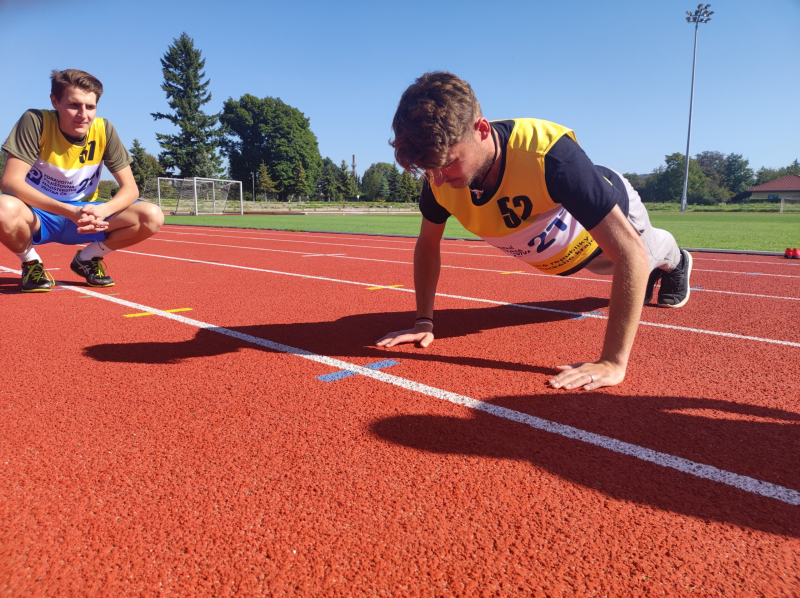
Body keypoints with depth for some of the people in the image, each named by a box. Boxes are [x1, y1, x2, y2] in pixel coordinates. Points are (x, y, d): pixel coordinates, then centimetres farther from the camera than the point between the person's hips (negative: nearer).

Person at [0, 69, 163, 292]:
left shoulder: (104, 130, -10)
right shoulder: (35, 122, -18)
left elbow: (130, 188, -10)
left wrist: (102, 210, -33)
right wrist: (69, 211, -38)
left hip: (86, 214, 3)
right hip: (38, 213, -2)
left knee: (152, 217, -19)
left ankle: (87, 258, 6)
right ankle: (31, 263, -2)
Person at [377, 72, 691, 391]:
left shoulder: (548, 154, -51)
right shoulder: (440, 173, -34)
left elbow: (631, 253, -50)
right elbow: (428, 244, -15)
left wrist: (613, 363, -54)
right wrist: (423, 321, -22)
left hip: (611, 211, -4)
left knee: (647, 257, 31)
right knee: (606, 266, 36)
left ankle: (675, 262, 67)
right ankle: (646, 274, 70)